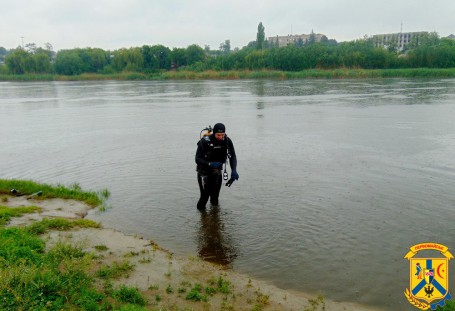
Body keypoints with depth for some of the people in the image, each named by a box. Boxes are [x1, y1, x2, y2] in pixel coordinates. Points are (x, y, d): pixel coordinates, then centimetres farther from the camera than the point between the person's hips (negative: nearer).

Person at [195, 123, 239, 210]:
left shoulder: (227, 141, -12)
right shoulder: (205, 141, -25)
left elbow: (232, 156, -10)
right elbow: (197, 159, -23)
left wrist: (234, 170, -26)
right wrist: (210, 164, -38)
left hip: (217, 171, 4)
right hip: (204, 171, -4)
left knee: (215, 195, 9)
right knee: (205, 195, -7)